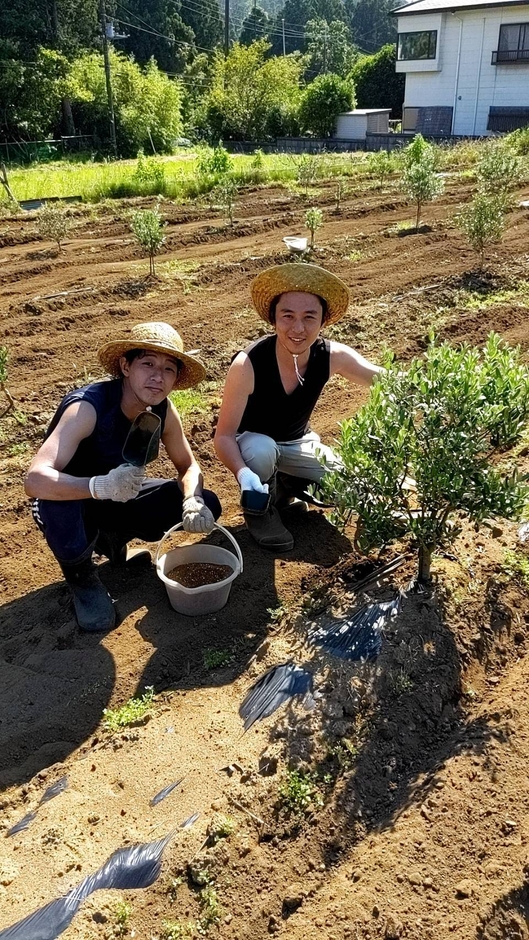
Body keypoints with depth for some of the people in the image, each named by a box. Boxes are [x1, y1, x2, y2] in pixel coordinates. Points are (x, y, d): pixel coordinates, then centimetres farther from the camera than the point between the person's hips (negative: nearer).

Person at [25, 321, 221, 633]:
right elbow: (36, 480, -42)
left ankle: (112, 539, 11)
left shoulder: (164, 410, -15)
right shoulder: (87, 407, -33)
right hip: (71, 503, -5)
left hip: (119, 499, 5)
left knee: (206, 505, -10)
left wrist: (193, 502, -26)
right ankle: (81, 575, -7)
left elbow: (188, 465, -4)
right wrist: (101, 486, -60)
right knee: (57, 498, -40)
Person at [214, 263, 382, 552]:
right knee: (261, 451, -38)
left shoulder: (332, 357, -22)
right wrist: (244, 476, -49)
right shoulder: (247, 365, -33)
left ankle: (285, 487, 15)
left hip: (298, 444, 4)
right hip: (252, 443, -4)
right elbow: (224, 436, -29)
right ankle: (258, 511, -4)